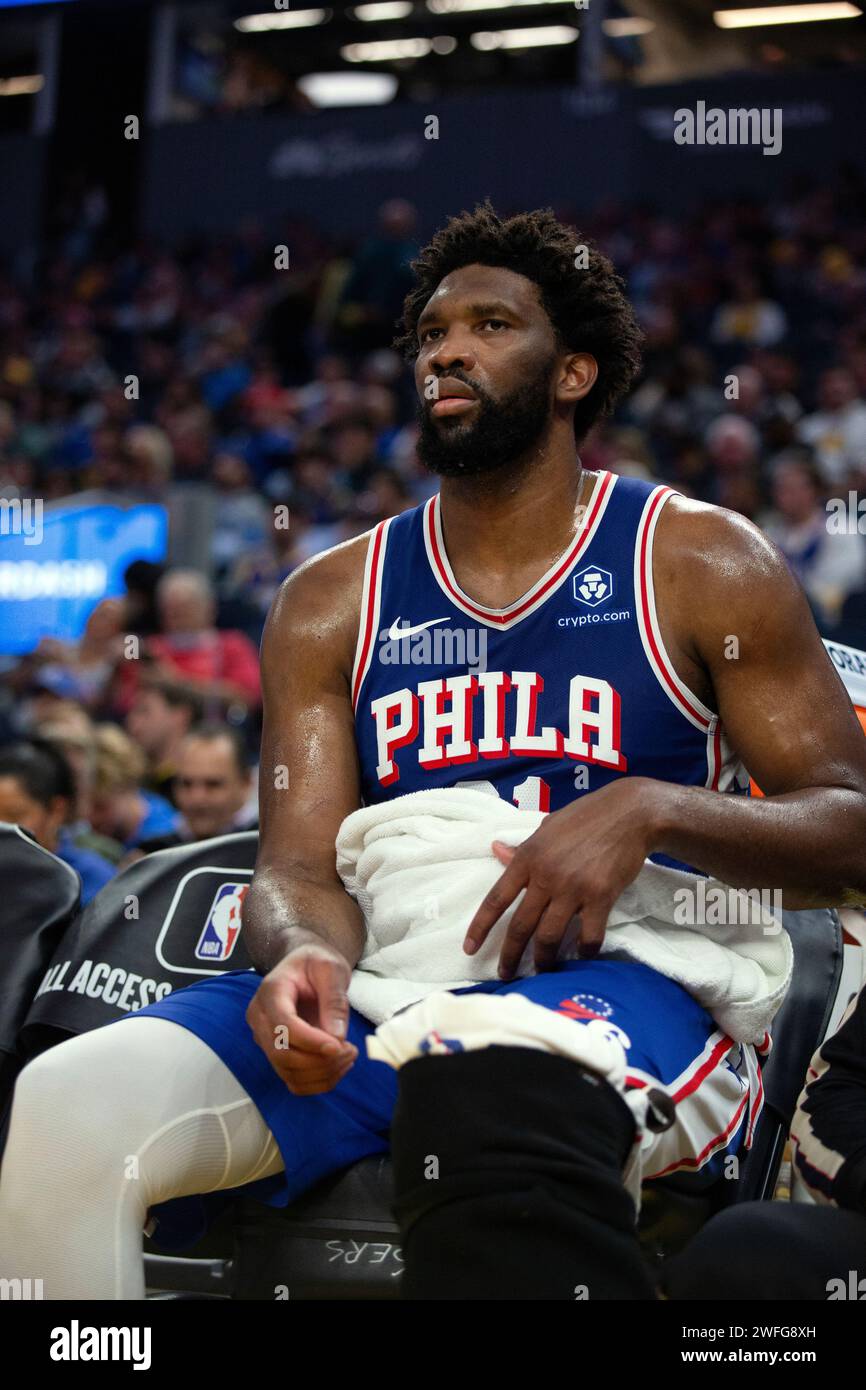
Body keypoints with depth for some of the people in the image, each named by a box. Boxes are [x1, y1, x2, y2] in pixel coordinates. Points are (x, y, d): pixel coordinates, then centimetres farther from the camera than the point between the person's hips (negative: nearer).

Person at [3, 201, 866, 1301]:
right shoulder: (330, 601, 16)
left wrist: (649, 809, -18)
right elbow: (301, 863, 7)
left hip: (626, 983, -4)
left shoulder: (702, 563, 6)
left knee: (489, 1095, -43)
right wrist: (304, 954, -19)